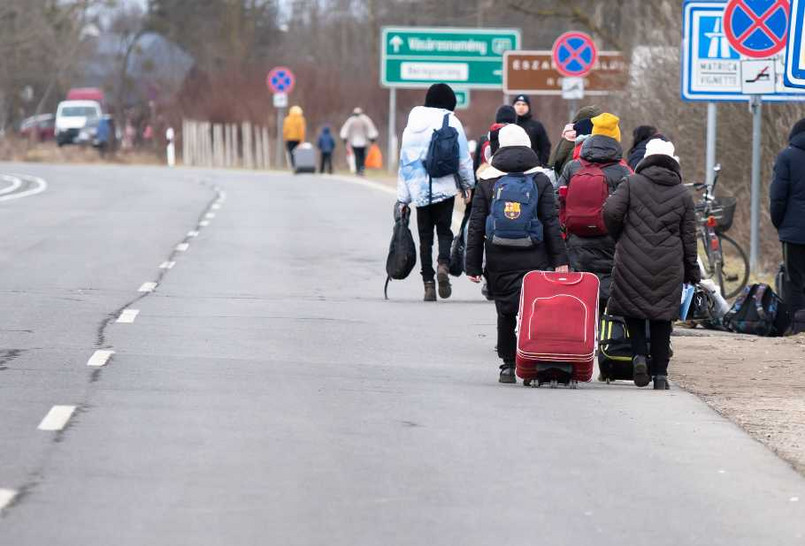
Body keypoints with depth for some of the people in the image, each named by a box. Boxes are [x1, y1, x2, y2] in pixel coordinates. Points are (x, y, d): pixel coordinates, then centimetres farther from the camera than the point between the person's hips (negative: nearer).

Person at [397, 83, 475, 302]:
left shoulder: (413, 124, 9)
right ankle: (444, 264, -22)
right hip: (445, 187, -3)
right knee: (444, 230, 6)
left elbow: (405, 160, 11)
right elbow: (463, 157, -2)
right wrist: (467, 185, 11)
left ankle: (428, 283, 2)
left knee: (425, 236, 7)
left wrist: (403, 198, 15)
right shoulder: (451, 122, -3)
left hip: (419, 190, 3)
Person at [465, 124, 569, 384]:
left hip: (499, 262, 1)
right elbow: (552, 224, -1)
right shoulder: (541, 181, 2)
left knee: (505, 313, 10)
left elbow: (476, 226, 3)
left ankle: (508, 365, 11)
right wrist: (560, 260, 1)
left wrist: (473, 264, 6)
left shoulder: (487, 182, 4)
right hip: (534, 262, -1)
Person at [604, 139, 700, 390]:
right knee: (662, 317, 8)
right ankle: (660, 374, 7)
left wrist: (619, 237, 10)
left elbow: (611, 211, -10)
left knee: (632, 309, 12)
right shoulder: (683, 195, 7)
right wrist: (692, 272, 17)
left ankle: (640, 354, -10)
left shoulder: (632, 184, 1)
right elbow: (689, 237, 9)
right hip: (668, 265, 1)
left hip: (632, 262, -1)